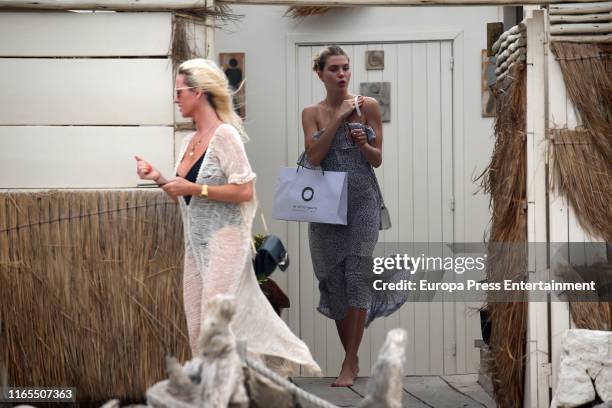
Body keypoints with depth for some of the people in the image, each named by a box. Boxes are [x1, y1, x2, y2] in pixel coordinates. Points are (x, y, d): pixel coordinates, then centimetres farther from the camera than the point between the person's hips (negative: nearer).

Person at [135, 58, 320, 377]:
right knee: (198, 329, 8)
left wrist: (194, 189, -18)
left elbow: (244, 192, -18)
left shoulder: (224, 135, -12)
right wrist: (158, 179, 5)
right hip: (196, 244, 8)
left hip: (224, 242, -8)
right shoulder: (190, 141, 12)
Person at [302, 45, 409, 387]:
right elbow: (313, 157, -9)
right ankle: (351, 355, 17)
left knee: (357, 275, -10)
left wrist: (362, 143, -17)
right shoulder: (312, 113, 6)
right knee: (334, 279, 3)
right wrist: (339, 118, -12)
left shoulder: (369, 106, 2)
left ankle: (350, 364, -7)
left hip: (362, 199, -2)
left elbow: (377, 159, 4)